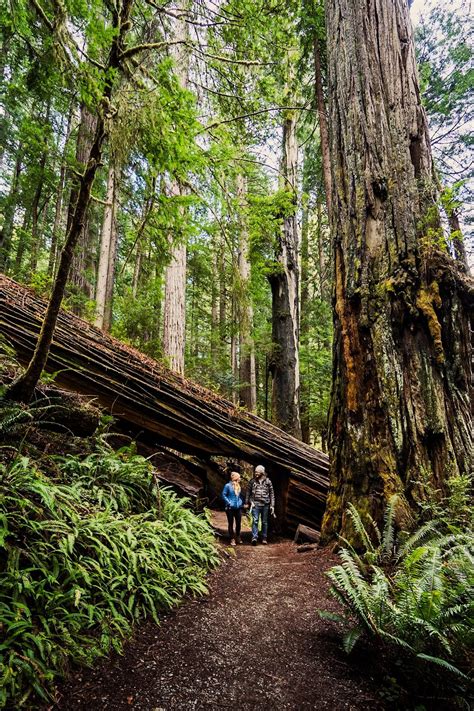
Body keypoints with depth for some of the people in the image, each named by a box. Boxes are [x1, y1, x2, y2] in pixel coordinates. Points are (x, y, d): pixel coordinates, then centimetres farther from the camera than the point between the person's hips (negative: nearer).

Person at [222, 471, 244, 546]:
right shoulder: (228, 485, -11)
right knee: (231, 524, 6)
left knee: (238, 523, 11)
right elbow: (223, 495, -9)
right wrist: (229, 503, -14)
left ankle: (238, 537, 29)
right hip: (230, 508, -5)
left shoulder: (239, 486, 7)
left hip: (238, 508, 5)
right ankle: (232, 539, 17)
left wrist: (242, 502, 6)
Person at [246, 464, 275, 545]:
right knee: (255, 521, -12)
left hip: (265, 505, 1)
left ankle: (264, 538, 20)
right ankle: (254, 537, -13)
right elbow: (248, 492, 12)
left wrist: (272, 505, 3)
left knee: (264, 522, 9)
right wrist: (247, 502, 9)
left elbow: (272, 494, 7)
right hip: (255, 504, -1)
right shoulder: (252, 481, 4)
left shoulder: (268, 481, 3)